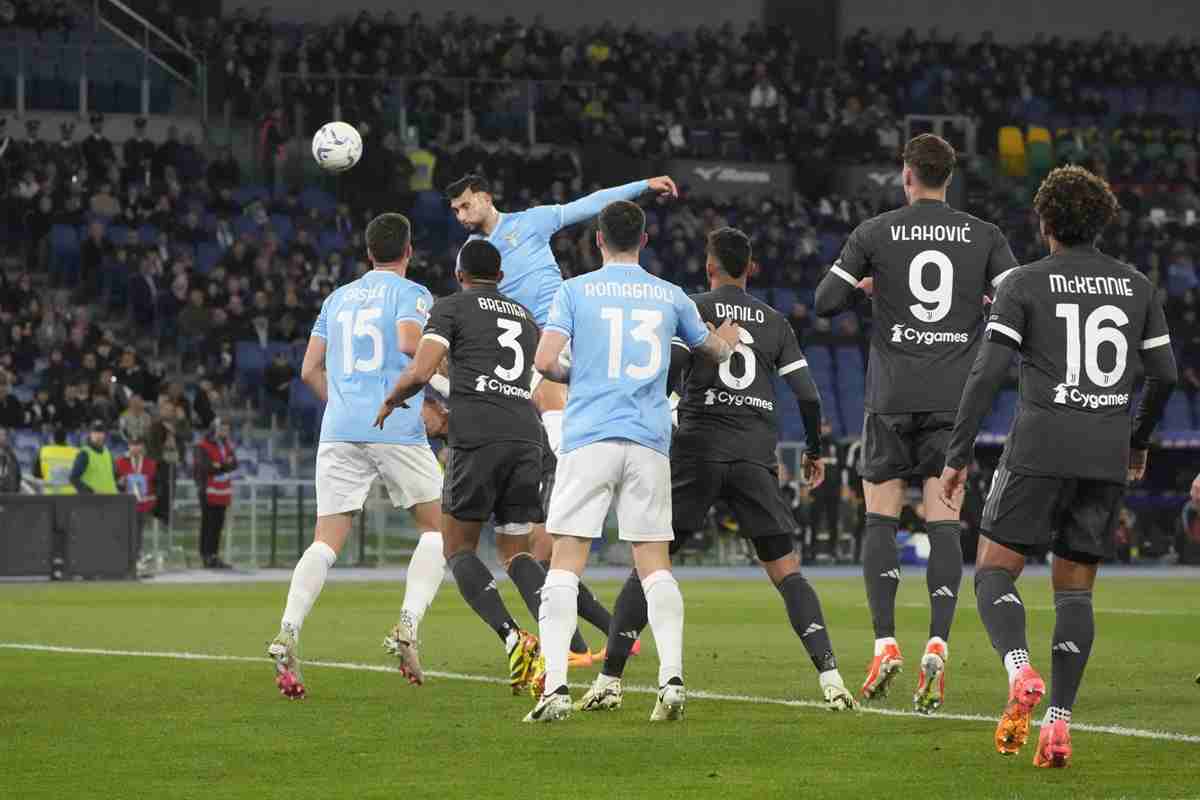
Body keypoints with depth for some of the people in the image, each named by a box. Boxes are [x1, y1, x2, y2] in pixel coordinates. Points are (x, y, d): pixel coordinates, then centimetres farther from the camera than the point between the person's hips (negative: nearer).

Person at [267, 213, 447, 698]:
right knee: (436, 528, 11)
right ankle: (407, 627, -7)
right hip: (397, 428, -4)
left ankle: (287, 634, -19)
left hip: (339, 428, 4)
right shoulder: (411, 294, 3)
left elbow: (310, 370, 19)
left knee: (327, 540, 1)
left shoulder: (337, 299, 19)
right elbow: (409, 344, -16)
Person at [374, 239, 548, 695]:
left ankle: (513, 640, -15)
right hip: (527, 435, 5)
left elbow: (419, 372, -5)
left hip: (478, 436, -5)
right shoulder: (526, 318, 26)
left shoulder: (451, 308, 9)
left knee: (459, 549, 7)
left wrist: (390, 401, 17)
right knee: (514, 551, 14)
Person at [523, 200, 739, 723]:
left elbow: (544, 361, -7)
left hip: (589, 440, -2)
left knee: (565, 564, -3)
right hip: (649, 444, 2)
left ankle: (555, 688, -15)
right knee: (654, 565, 7)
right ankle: (672, 679, -7)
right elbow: (717, 351, 27)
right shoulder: (670, 296, 11)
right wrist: (731, 338, 50)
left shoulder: (575, 291, 3)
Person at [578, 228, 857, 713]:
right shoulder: (775, 323, 13)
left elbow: (664, 372, -9)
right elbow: (807, 394, 9)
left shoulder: (693, 309, 4)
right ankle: (829, 676, -8)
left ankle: (609, 680, -3)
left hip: (697, 450, -2)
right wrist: (814, 451, 23)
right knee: (786, 571, 6)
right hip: (756, 457, 2)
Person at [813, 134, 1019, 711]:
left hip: (892, 401, -1)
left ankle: (885, 643, -4)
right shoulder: (984, 237, 3)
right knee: (944, 523, 0)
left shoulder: (875, 234, 0)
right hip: (953, 402, 1)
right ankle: (938, 644, -15)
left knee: (881, 518, 7)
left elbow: (824, 302, 0)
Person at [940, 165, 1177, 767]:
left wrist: (958, 456, -4)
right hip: (1107, 457, 4)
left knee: (993, 571, 5)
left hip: (1040, 451, -4)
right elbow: (1164, 374, 12)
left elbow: (987, 373, -8)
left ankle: (1021, 674, -23)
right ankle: (1059, 723, -3)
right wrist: (1139, 440, 29)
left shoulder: (1025, 284, -1)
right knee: (1074, 589, 10)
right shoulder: (1137, 288, 11)